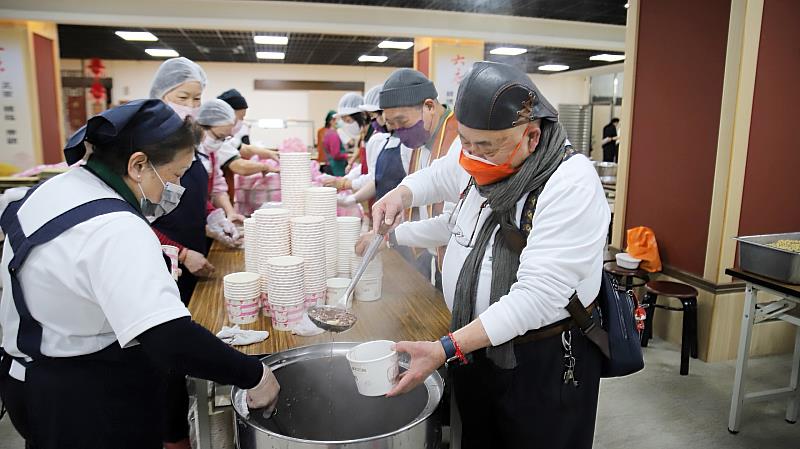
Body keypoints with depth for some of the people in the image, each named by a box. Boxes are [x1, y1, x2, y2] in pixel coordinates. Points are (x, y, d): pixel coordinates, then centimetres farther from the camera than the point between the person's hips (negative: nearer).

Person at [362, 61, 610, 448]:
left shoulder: (571, 184, -25)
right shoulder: (481, 163, -2)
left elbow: (537, 298, -32)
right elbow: (437, 176, 21)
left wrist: (446, 349, -33)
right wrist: (401, 194, 0)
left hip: (546, 361, -6)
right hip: (474, 345, 7)